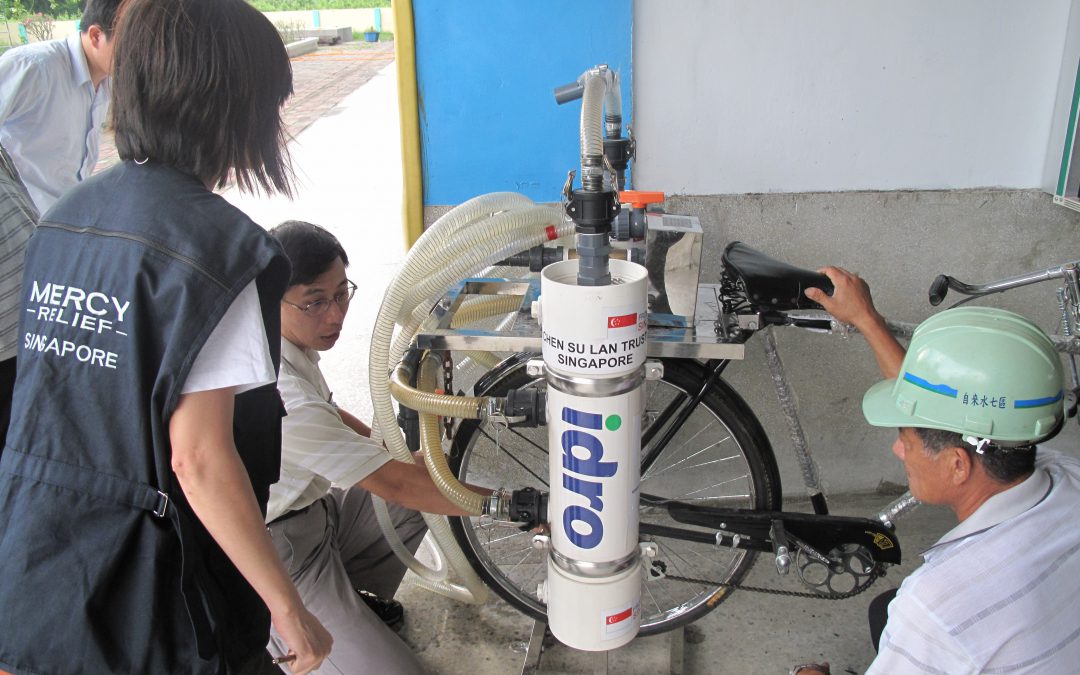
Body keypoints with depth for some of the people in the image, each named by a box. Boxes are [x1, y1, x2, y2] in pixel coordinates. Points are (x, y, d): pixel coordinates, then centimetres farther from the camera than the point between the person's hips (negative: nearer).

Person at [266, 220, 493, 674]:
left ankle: (356, 602, 20)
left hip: (311, 510, 9)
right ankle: (274, 637, 4)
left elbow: (324, 414, 17)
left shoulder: (285, 344, -4)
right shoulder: (283, 397, -33)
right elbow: (396, 485, -30)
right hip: (280, 554, -9)